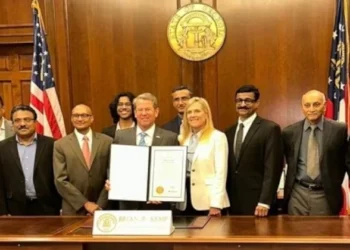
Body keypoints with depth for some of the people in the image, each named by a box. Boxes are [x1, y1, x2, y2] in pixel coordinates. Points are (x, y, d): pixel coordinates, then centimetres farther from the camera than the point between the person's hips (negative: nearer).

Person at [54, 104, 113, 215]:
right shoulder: (60, 145, 0)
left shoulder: (107, 141, 2)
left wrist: (100, 205, -8)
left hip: (102, 208, 1)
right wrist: (85, 203, -11)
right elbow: (60, 180, -6)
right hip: (73, 210, -1)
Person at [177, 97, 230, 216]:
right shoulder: (182, 138, 14)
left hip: (208, 202, -5)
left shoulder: (218, 137, -5)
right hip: (185, 202, 5)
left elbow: (221, 173, -10)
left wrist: (216, 204, -16)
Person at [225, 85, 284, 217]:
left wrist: (264, 202, -17)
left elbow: (272, 168, -12)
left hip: (257, 202, -5)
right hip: (233, 202, 6)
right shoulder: (229, 132, 13)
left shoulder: (270, 129, -6)